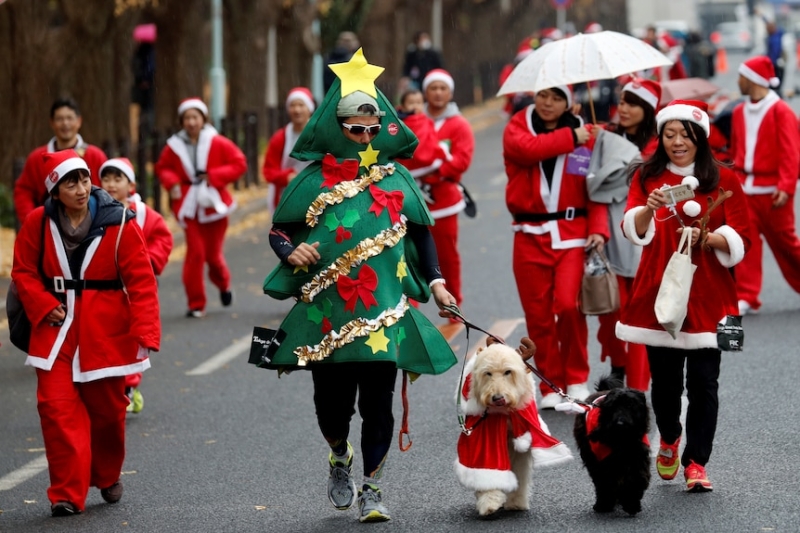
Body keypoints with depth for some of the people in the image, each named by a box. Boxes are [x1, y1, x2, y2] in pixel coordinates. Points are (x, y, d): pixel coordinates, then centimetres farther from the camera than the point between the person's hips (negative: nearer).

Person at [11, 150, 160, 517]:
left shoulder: (118, 224, -10)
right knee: (57, 406, -9)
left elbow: (141, 282, -10)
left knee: (106, 407, 11)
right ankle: (68, 493, -4)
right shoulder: (39, 223, -4)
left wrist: (146, 332, -18)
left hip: (106, 331, -1)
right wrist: (44, 307, -10)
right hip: (57, 330, 1)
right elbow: (24, 271, 6)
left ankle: (107, 477, 36)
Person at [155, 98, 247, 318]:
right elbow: (162, 168, 12)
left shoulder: (218, 143, -5)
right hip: (189, 206, 1)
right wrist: (172, 183, -8)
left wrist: (214, 176, -15)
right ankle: (196, 304, 2)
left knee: (213, 254, 5)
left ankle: (223, 284, 40)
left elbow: (239, 164, -4)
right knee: (195, 253, -7)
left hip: (214, 205, -1)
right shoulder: (175, 146, -1)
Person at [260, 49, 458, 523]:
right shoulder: (314, 180, 4)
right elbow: (280, 231, 7)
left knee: (378, 402, -3)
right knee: (333, 401, 4)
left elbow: (421, 233, 15)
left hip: (383, 314, 0)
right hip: (327, 312, 0)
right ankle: (340, 459, 36)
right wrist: (290, 252, -14)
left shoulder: (396, 179, 8)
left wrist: (435, 282, 6)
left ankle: (373, 489, 9)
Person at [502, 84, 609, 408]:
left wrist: (598, 229, -12)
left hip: (572, 233, -1)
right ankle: (551, 386, 15)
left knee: (568, 304, -16)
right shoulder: (518, 127, 7)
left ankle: (576, 379, 4)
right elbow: (527, 148, -17)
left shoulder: (583, 135, 6)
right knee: (538, 314, 2)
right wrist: (570, 138, -11)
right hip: (530, 234, 1)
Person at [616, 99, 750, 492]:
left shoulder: (724, 180, 4)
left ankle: (696, 462, 0)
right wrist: (650, 208, -30)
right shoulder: (647, 177, 6)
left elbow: (740, 240, 1)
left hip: (707, 296, -1)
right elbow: (633, 229, -9)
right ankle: (669, 439, 34)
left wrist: (707, 238, -18)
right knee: (665, 379, 6)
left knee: (703, 382, -7)